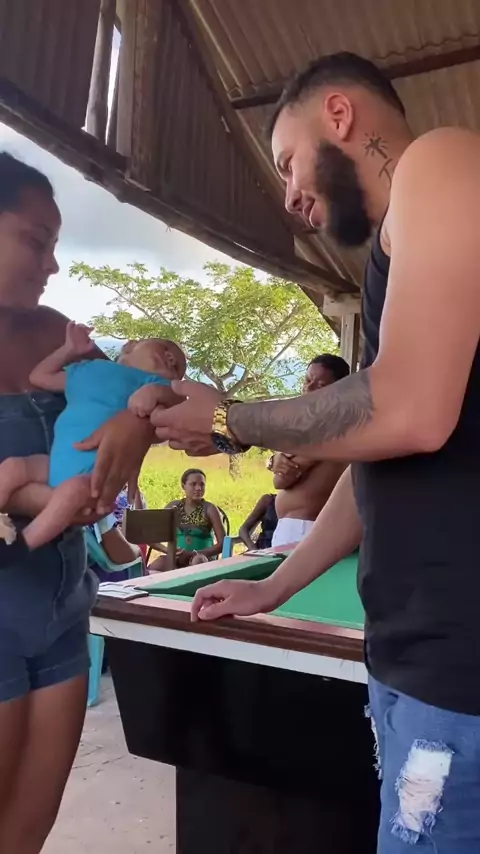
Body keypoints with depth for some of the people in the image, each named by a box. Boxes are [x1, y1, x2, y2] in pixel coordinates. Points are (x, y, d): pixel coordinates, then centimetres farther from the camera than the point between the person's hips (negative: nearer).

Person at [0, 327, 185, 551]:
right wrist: (69, 349, 27)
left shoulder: (150, 382, 10)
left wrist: (154, 391, -33)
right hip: (55, 463, 5)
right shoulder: (89, 369, 23)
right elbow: (39, 377, 30)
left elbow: (171, 395, -12)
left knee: (73, 489, -35)